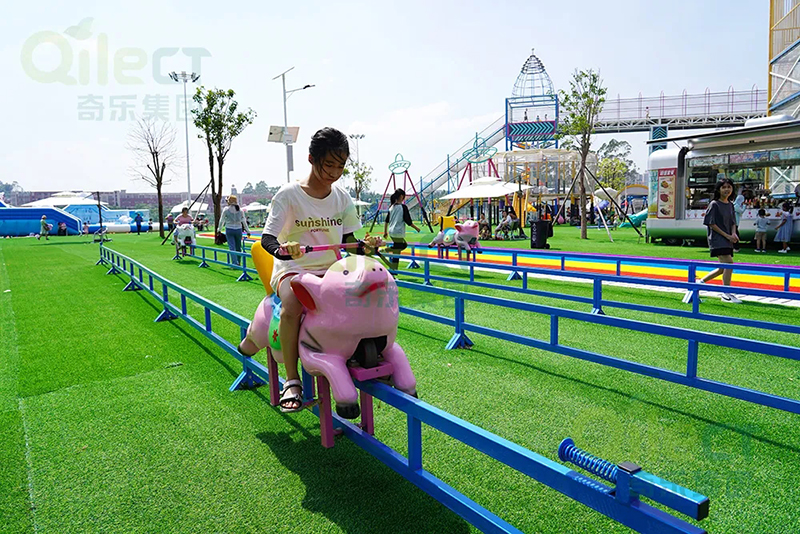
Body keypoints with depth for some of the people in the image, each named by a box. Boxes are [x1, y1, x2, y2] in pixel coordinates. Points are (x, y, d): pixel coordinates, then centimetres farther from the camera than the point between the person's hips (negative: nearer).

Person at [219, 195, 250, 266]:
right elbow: (244, 221, 5)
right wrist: (248, 231, 12)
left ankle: (235, 263, -12)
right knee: (238, 247, 12)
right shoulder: (240, 210, 2)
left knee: (232, 248, -3)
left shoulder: (226, 209, -3)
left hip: (229, 230, -2)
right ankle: (238, 263, 20)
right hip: (238, 230, 2)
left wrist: (220, 230, 16)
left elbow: (221, 221, 3)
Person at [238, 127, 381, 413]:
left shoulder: (342, 197, 7)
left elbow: (347, 239, 12)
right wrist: (281, 248, -35)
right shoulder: (289, 194, -6)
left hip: (331, 269, 4)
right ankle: (292, 380, -19)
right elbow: (267, 237, -11)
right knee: (292, 308, -36)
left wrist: (365, 246, -11)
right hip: (293, 269, -4)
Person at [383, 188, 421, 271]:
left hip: (391, 232, 7)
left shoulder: (391, 207, 8)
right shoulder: (403, 207, -11)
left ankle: (386, 250, 12)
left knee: (404, 245, 25)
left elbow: (386, 221, 12)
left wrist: (385, 232, 21)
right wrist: (416, 228, 5)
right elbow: (408, 221, -10)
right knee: (396, 253, 0)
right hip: (399, 233, -7)